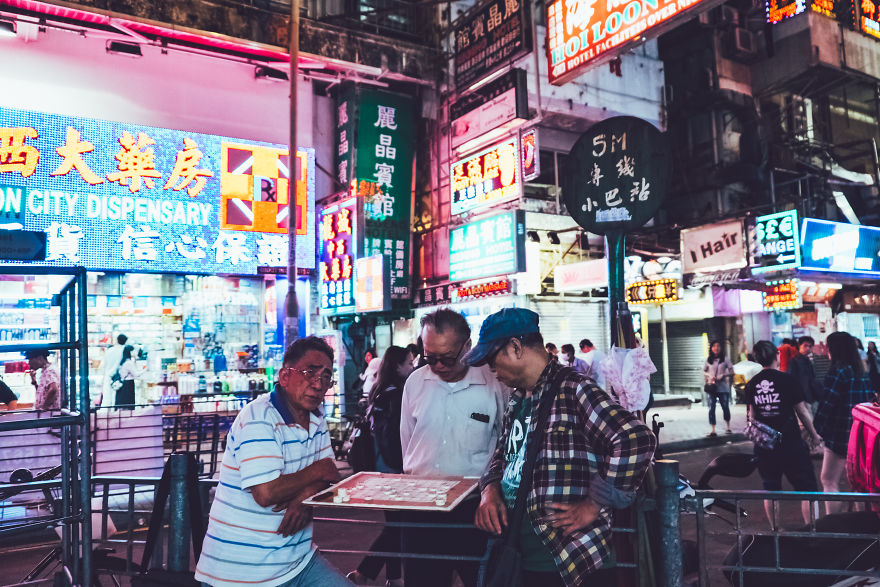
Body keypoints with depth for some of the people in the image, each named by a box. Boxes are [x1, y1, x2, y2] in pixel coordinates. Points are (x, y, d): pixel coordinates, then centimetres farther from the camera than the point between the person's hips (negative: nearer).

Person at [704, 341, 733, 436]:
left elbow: (731, 370, 1)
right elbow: (704, 371, 13)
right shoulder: (708, 360, 5)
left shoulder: (725, 359, 1)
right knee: (711, 408, -1)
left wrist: (721, 376, -10)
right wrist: (709, 376, -5)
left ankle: (728, 427, 25)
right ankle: (713, 430, 2)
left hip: (723, 388, -1)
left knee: (725, 407, 5)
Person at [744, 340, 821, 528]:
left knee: (770, 491, 12)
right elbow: (802, 411, -4)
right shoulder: (788, 380, -9)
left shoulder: (752, 384, 2)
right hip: (791, 444, -4)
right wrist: (814, 435, 8)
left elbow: (752, 415, 7)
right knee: (808, 490, 7)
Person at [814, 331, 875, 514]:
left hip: (840, 435, -8)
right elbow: (870, 399, 15)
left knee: (828, 479, -3)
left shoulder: (838, 370, -14)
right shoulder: (862, 371, 9)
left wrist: (816, 431, -12)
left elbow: (827, 404, -16)